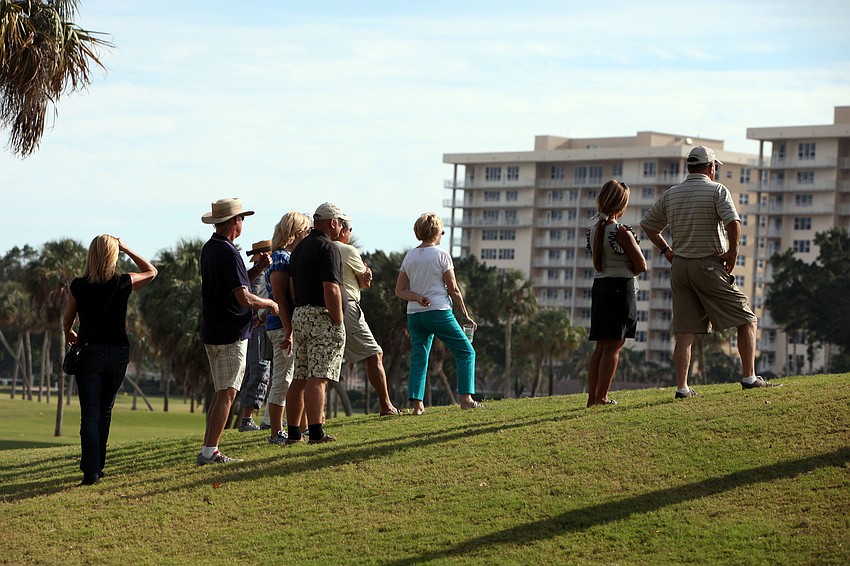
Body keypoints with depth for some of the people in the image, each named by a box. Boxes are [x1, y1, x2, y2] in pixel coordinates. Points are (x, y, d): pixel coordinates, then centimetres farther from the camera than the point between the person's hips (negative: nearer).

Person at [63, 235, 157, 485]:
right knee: (104, 411, 17)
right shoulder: (123, 283, -5)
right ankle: (97, 465, 23)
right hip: (118, 354, 1)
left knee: (90, 413, -4)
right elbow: (151, 272, 15)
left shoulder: (79, 286, -5)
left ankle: (91, 471, -17)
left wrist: (69, 333, 32)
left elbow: (67, 320, 10)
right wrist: (126, 249, 13)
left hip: (89, 352, -1)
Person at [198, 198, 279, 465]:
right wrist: (270, 303, -5)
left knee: (221, 393, 14)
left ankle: (209, 450, 13)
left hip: (212, 332, 10)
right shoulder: (228, 253, -17)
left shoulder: (209, 248, 13)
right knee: (227, 394, -7)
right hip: (230, 334, -10)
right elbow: (244, 298, -21)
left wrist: (258, 268, 9)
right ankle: (209, 452, -11)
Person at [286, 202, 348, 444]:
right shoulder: (327, 247, -11)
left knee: (300, 377, 10)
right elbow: (331, 290, -19)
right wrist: (338, 322, -14)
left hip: (299, 315, 8)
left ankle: (293, 432, 12)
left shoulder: (299, 248, 16)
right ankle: (316, 432, -16)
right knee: (318, 377, -11)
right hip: (322, 316, -8)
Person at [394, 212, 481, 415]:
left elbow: (399, 291, 7)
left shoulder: (409, 257, 10)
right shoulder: (441, 256, -5)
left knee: (419, 358, 7)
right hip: (438, 313, -5)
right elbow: (453, 290, -3)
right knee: (466, 352, 4)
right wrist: (465, 315, 4)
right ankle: (466, 398, -6)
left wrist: (417, 298, -6)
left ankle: (417, 403, -4)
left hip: (414, 315, 5)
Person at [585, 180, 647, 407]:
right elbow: (642, 265, -11)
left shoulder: (593, 229, 6)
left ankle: (592, 397, 11)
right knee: (613, 346, -3)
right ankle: (602, 397, -4)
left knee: (601, 346, 12)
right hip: (621, 288, -7)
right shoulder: (621, 231, -15)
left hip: (599, 286, 7)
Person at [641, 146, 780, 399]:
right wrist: (733, 253, -10)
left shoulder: (670, 194, 11)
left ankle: (681, 387, -1)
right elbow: (733, 222, -22)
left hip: (679, 266, 5)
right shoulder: (717, 190, -6)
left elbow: (647, 224, 18)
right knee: (745, 319, 5)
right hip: (709, 266, -5)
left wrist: (666, 250, 18)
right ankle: (749, 376, -1)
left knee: (685, 331, 6)